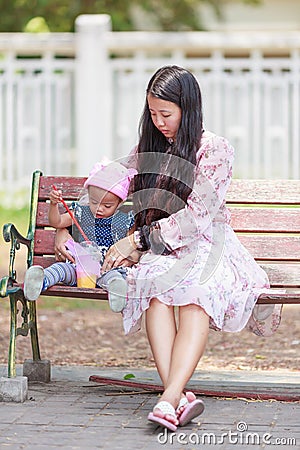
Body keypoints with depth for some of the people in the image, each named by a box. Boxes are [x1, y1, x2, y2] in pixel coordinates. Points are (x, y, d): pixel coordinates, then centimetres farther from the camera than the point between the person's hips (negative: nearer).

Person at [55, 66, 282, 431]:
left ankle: (170, 398, -57)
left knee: (195, 289, -39)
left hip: (207, 247, -3)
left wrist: (136, 240, -15)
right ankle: (180, 398, -51)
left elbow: (196, 216, -11)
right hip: (160, 253, 3)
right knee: (155, 286, -35)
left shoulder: (215, 150, -1)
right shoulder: (146, 151, 16)